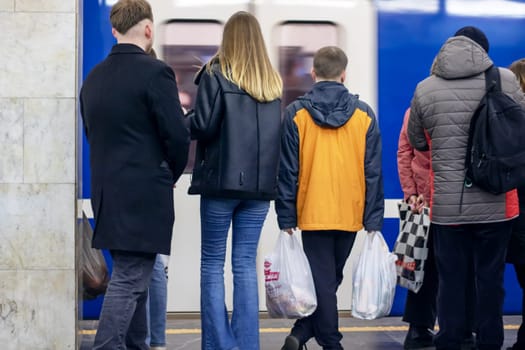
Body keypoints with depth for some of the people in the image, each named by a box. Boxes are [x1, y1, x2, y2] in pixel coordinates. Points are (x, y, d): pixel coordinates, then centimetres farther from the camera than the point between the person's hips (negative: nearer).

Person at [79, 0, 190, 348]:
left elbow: (93, 134, 15)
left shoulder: (94, 77, 10)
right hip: (144, 195, -7)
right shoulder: (155, 72, -12)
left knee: (134, 277, 17)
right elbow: (177, 136, -14)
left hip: (107, 193, 7)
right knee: (130, 280, -6)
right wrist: (171, 175, 4)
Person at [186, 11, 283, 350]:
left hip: (222, 180, -4)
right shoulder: (273, 82, 9)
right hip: (260, 183, 4)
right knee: (246, 264, 8)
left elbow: (203, 127, -10)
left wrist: (189, 118, 9)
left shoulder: (217, 74, -5)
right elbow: (280, 133, 12)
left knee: (213, 263, 5)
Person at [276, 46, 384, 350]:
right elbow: (373, 172, 0)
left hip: (313, 213, -2)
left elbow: (288, 171, -5)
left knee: (322, 281, 4)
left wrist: (286, 219, -1)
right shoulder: (364, 114, 1)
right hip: (351, 213, 2)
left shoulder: (296, 113, -3)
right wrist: (374, 220, 3)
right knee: (331, 278, 14)